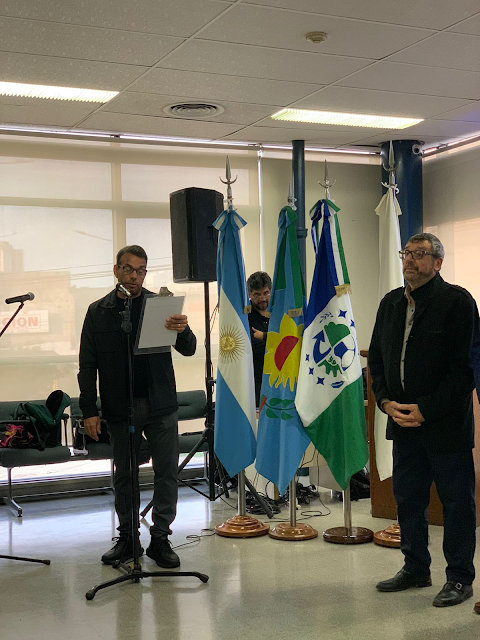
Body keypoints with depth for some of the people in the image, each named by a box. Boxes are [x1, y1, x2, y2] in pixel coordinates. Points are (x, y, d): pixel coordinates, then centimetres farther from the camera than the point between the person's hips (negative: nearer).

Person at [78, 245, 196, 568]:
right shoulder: (98, 311, 6)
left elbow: (189, 350, 1)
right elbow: (87, 366, 6)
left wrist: (183, 331, -23)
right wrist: (89, 410, -1)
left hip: (161, 407, 0)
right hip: (120, 408, 0)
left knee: (167, 472, 1)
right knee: (124, 475, 8)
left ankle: (161, 538, 11)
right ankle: (127, 538, 19)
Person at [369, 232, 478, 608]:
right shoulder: (391, 303, 11)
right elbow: (377, 358, 16)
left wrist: (426, 410, -17)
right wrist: (386, 401, 0)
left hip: (446, 423, -6)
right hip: (403, 421, 7)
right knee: (408, 497, 15)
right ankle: (416, 569, 30)